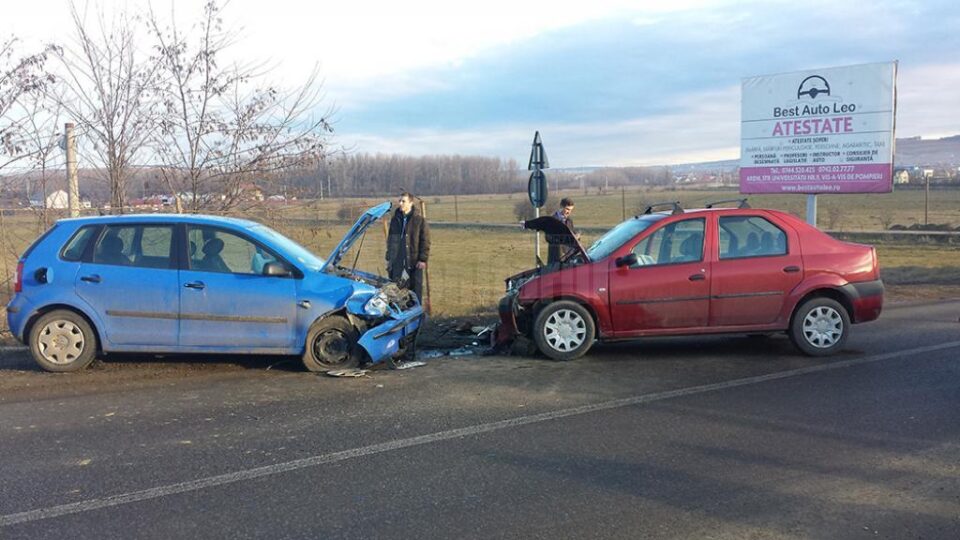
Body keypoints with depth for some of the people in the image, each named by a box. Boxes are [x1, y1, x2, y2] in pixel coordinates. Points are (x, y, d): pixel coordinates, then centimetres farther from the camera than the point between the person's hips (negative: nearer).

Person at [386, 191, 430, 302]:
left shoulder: (419, 220, -4)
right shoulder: (395, 220, 11)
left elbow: (425, 241, -4)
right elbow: (390, 240, 17)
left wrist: (423, 259, -10)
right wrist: (388, 258, 13)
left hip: (414, 262, -4)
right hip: (397, 262, 4)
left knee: (416, 288, 1)